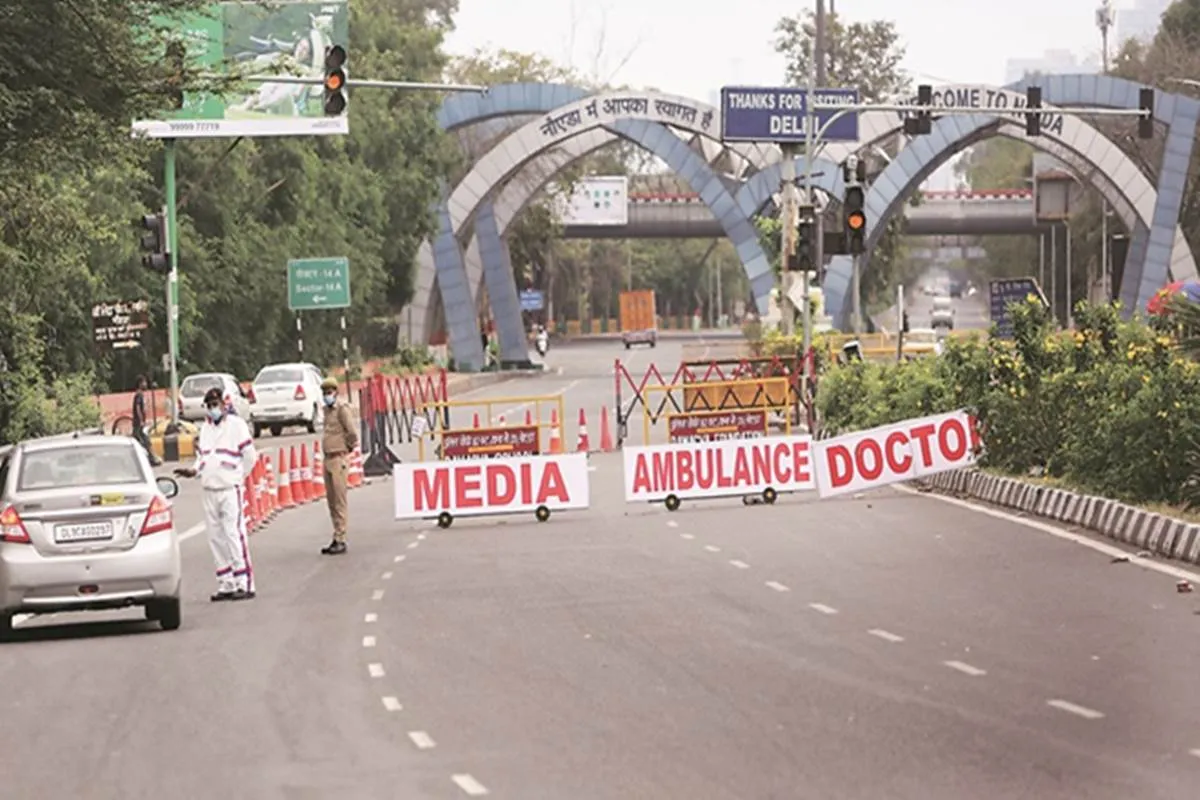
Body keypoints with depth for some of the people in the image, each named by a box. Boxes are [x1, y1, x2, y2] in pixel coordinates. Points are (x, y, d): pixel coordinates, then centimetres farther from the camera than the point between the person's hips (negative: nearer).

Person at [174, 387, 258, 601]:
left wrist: (236, 477, 1)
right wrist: (194, 470, 3)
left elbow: (250, 456, -2)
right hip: (209, 490, 7)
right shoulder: (205, 428, 17)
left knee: (234, 534, -13)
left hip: (230, 489, -7)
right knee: (215, 537, 6)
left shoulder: (236, 425, -3)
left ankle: (244, 583, -12)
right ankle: (226, 585, 12)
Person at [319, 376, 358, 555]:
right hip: (328, 459, 9)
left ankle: (340, 539, -7)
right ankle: (337, 539, 17)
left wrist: (348, 448, -4)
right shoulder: (327, 410, 15)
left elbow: (353, 433, -18)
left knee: (340, 500, -8)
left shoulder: (342, 409, -11)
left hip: (339, 459, -9)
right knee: (331, 501, 11)